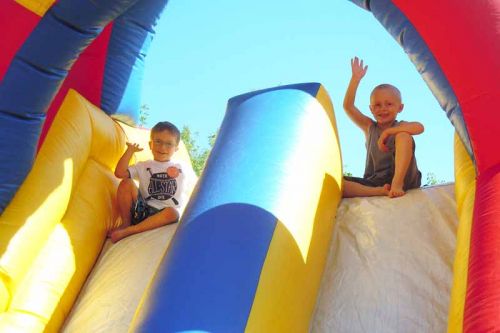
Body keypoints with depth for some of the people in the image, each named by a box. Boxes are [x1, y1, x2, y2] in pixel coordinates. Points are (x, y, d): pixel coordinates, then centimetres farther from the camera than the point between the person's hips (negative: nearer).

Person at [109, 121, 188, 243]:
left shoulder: (179, 169, 10)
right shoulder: (143, 166, 10)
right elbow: (119, 173, -5)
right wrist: (130, 150, -1)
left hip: (160, 214, -1)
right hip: (140, 209, 1)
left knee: (173, 213, -36)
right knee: (126, 183, -19)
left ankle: (129, 231, -32)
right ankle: (126, 223, -9)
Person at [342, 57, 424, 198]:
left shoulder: (400, 127, 6)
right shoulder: (369, 127, 15)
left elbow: (419, 127, -18)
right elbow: (348, 106, 5)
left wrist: (387, 132, -21)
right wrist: (356, 78, 0)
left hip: (403, 178, -3)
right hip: (374, 182, 3)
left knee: (404, 136, -23)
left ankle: (397, 184, -30)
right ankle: (379, 191, -30)